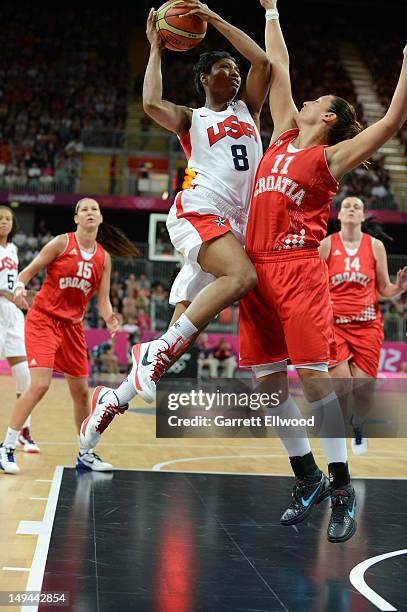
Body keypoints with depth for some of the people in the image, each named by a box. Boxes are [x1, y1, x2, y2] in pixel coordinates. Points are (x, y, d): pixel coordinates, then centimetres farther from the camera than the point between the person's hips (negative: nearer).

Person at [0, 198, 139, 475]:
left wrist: (109, 318, -14)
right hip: (43, 319, -5)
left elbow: (103, 299, 6)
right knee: (40, 385, -19)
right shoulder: (62, 242, -7)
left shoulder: (104, 257, 6)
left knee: (81, 392, 9)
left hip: (73, 326, 5)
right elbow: (28, 270, -4)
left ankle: (85, 454, 25)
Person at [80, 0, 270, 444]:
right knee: (243, 276, -35)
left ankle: (114, 399, 7)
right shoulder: (191, 119, 16)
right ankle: (158, 350, -32)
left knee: (181, 333, -2)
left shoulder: (247, 109, 27)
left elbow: (263, 63, 11)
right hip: (197, 212, -4)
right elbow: (151, 103, -5)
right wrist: (156, 48, 7)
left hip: (232, 225, 5)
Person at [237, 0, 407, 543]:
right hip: (257, 269, 7)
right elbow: (278, 65, 25)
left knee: (313, 378, -10)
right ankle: (307, 480, 18)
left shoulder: (331, 156, 2)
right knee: (268, 382, 6)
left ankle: (341, 490, 0)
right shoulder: (283, 136, 18)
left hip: (299, 270, -6)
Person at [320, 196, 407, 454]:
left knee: (363, 390, -4)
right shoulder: (327, 244, 1)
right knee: (342, 388, -14)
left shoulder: (375, 246, 4)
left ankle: (358, 427, 30)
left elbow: (384, 289, 9)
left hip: (367, 326, 1)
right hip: (335, 324, -1)